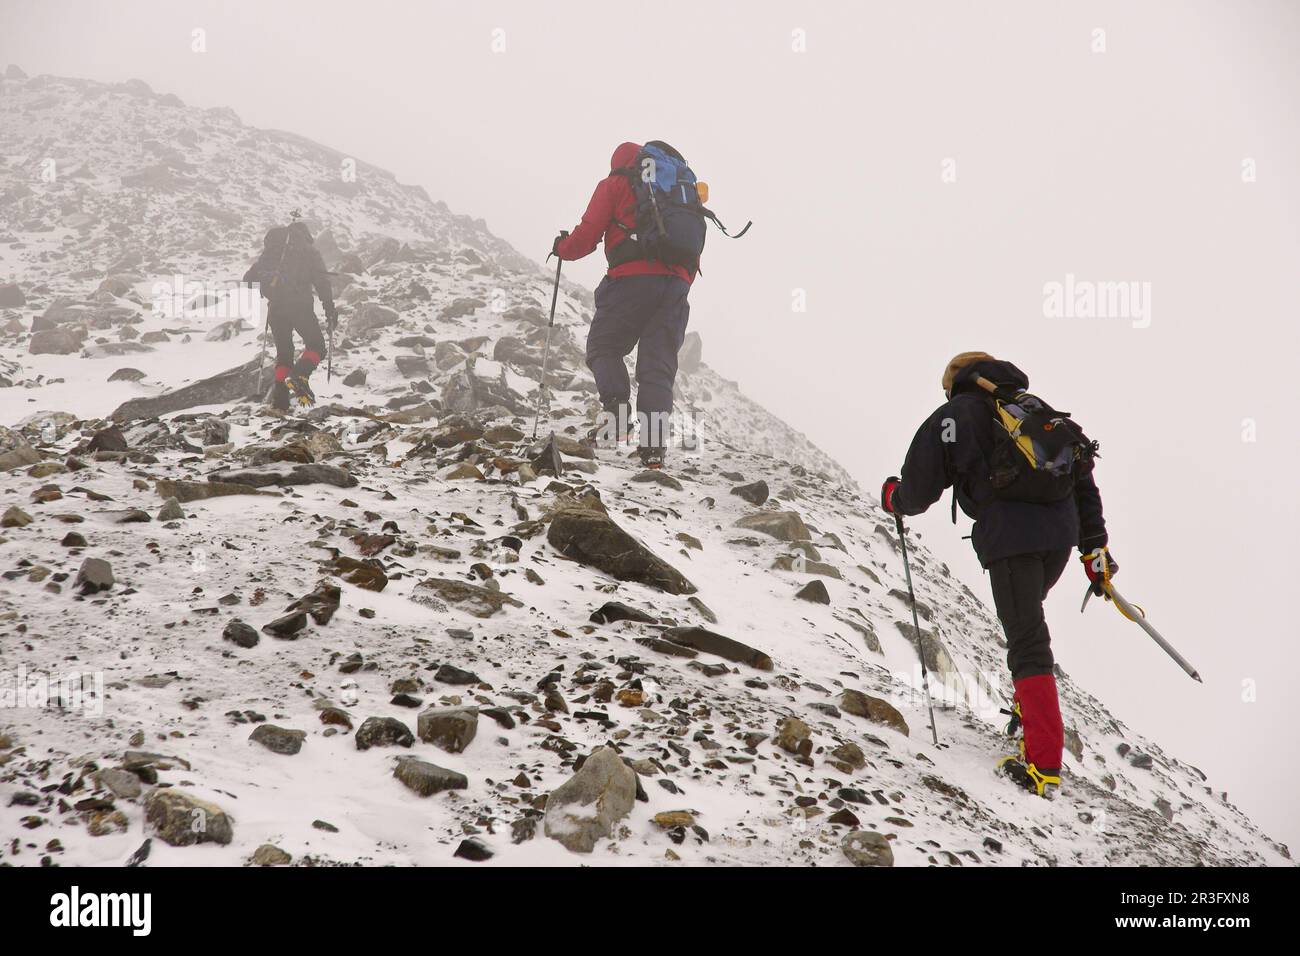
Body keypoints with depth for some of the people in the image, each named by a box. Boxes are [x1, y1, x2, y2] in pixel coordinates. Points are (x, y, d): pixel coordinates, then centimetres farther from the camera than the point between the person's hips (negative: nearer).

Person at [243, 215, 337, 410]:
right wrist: (330, 309, -1)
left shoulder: (271, 251, 20)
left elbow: (250, 278, 17)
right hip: (300, 306, -4)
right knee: (316, 346, 8)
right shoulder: (309, 251, 9)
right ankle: (299, 376, -21)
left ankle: (280, 398, 2)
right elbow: (322, 281, -2)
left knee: (283, 352, 15)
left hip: (275, 307, 4)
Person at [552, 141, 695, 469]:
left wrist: (562, 246, 24)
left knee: (604, 347, 11)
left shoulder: (615, 184, 13)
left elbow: (588, 235, 5)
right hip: (676, 285, 4)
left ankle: (617, 410, -14)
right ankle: (654, 443, -9)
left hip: (632, 279, -4)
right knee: (659, 365, 3)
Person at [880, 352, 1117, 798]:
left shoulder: (953, 416, 8)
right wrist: (1095, 547, 25)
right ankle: (1031, 706, 31)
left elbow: (919, 489, 4)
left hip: (1009, 537, -6)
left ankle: (1044, 765, -11)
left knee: (1028, 642, -7)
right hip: (1061, 532, 6)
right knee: (1026, 614, 31)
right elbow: (1083, 478, 22)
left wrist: (895, 498, 27)